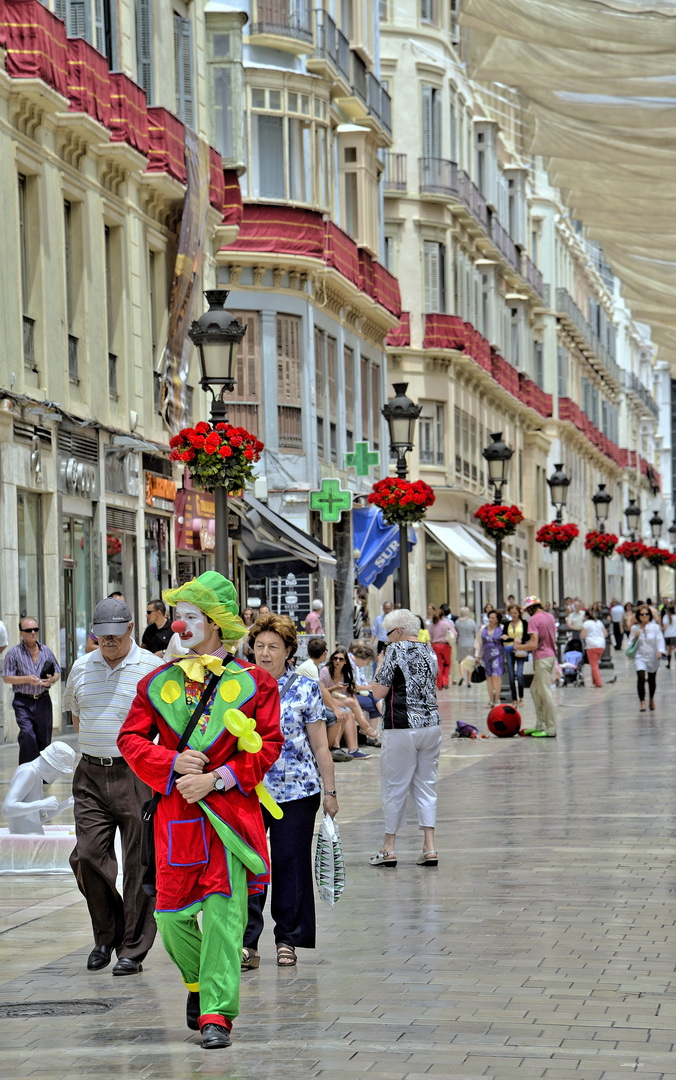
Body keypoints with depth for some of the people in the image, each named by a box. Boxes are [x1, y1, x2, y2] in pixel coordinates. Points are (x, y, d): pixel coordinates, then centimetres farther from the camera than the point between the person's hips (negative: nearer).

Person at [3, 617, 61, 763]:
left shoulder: (47, 651, 10)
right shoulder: (14, 653, -2)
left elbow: (57, 673, 17)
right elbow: (6, 678, -3)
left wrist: (52, 679, -7)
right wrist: (27, 679, -17)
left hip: (43, 701, 4)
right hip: (23, 702, -4)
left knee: (44, 739, 6)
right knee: (27, 735, -20)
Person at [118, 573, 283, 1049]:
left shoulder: (253, 682, 2)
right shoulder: (158, 682, 9)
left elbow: (268, 746, -1)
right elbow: (131, 739, 8)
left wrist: (217, 778, -12)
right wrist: (173, 763, -10)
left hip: (230, 809, -3)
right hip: (176, 811, 3)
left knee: (224, 911, -9)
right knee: (172, 913, 3)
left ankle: (217, 1013, -7)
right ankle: (198, 984, 31)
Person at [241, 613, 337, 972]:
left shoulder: (305, 688, 1)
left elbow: (320, 745, 4)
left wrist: (329, 790, 3)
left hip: (297, 793, -1)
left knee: (291, 863, 4)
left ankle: (288, 941, 15)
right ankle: (247, 942, -3)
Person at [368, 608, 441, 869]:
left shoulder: (395, 650, -9)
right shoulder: (429, 652, 11)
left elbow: (379, 691, -10)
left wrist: (379, 670, 6)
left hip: (401, 727, -6)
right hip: (431, 724, 6)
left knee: (394, 787, 3)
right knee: (426, 786, 9)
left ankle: (389, 848, 9)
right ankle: (429, 847, 2)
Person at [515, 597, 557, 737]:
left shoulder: (534, 620, -13)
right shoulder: (550, 617, 13)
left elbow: (534, 645, -21)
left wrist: (519, 647, -5)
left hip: (541, 659, -9)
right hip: (551, 655, 9)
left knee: (545, 693, -6)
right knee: (535, 690, 18)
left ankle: (551, 730, -5)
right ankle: (540, 725, 19)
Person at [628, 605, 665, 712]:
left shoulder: (655, 627, -8)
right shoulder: (634, 628, -1)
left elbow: (659, 639, -13)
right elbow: (630, 643, 5)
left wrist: (660, 651, -28)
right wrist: (635, 638, -16)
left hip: (652, 657, 0)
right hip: (640, 657, 0)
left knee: (652, 679, 15)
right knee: (641, 678, -18)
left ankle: (651, 699, 39)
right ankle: (642, 702, -16)